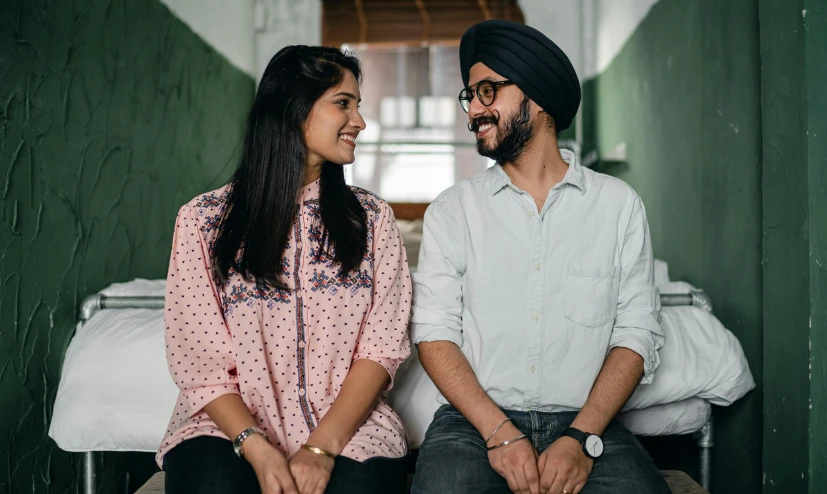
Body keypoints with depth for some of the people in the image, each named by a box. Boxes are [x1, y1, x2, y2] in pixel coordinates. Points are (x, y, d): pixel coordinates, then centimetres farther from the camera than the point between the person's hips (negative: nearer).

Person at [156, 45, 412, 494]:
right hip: (231, 422, -1)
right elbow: (197, 361, -3)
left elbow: (382, 344, -2)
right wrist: (257, 449, -18)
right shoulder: (203, 220, 1)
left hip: (347, 423, 1)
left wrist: (322, 446, -14)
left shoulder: (371, 218, 6)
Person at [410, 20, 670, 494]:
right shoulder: (452, 210, 7)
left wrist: (582, 439, -12)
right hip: (475, 419, 0)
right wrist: (499, 432, -13)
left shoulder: (619, 204, 6)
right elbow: (435, 333, 0)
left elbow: (637, 334, 1)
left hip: (586, 422, 1)